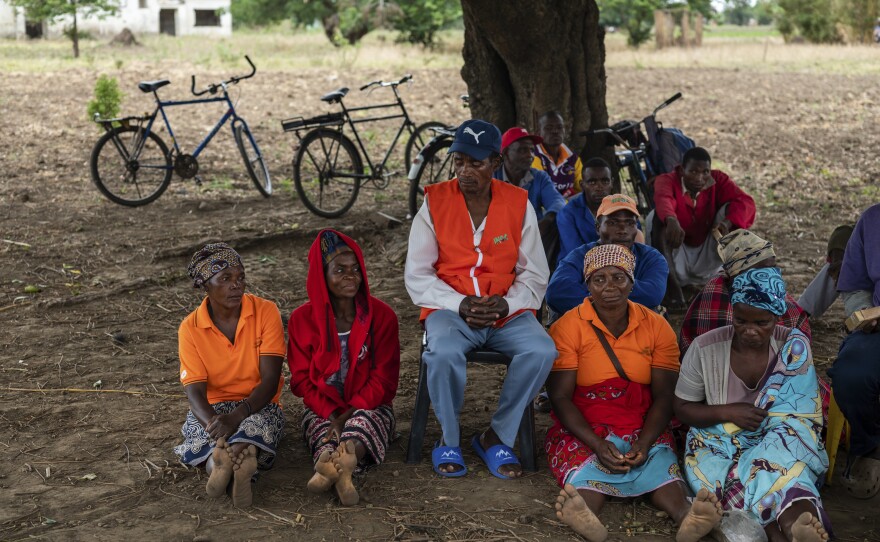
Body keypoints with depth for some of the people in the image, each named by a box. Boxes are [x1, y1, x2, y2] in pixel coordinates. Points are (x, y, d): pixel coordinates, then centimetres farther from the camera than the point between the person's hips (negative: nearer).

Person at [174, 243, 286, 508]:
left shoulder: (265, 312, -8)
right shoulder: (190, 328, -4)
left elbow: (269, 382, -13)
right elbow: (195, 391, -12)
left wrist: (236, 417, -31)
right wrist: (214, 423, -36)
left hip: (258, 406, -1)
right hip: (213, 407, 1)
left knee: (257, 425, -38)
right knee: (196, 424, -35)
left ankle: (220, 463, -66)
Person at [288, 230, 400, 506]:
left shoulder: (382, 315, -2)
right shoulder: (302, 319, 1)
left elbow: (383, 380, -5)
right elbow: (302, 380, -1)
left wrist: (349, 414, -19)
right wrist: (332, 414, -18)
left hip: (369, 406, 0)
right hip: (322, 408, 1)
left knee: (363, 422, -35)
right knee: (322, 428, -34)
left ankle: (328, 468, -65)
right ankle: (340, 472, -66)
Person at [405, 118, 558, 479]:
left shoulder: (519, 204, 4)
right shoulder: (435, 201, 1)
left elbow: (535, 276, 7)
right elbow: (416, 276, 0)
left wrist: (505, 304, -13)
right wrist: (460, 305, -15)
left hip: (507, 312, 2)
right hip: (449, 308, -1)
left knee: (541, 351, -28)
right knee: (444, 353, -35)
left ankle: (497, 436, -7)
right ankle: (449, 439, -8)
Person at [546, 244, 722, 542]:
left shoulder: (657, 326, 4)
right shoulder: (568, 327, -3)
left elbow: (663, 397, 2)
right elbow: (560, 397, -7)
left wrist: (644, 443, -17)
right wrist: (597, 445, -22)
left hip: (643, 430, 2)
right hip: (583, 430, -2)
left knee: (661, 462, -30)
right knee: (588, 469, -33)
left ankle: (685, 515, -58)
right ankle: (584, 515, -64)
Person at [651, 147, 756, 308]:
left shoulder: (718, 180, -3)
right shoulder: (667, 180, -11)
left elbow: (745, 202, -20)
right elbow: (663, 199, -36)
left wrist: (726, 223, -40)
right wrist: (672, 220, -59)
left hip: (706, 260, 2)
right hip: (676, 259, -2)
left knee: (731, 209, -15)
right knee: (659, 217, -27)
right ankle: (671, 286, -29)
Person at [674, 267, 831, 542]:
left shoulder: (794, 346, -2)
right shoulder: (705, 347, -4)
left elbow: (800, 417, -1)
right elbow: (682, 408, 4)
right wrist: (728, 412, -14)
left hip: (781, 444, 0)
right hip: (719, 444, 0)